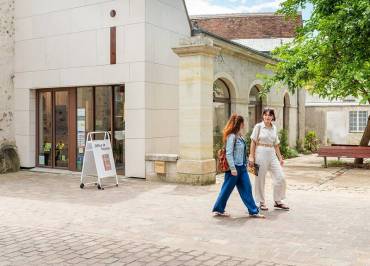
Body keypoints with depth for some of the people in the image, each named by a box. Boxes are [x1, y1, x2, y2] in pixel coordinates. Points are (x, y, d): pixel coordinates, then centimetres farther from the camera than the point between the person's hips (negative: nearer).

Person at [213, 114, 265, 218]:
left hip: (242, 167, 8)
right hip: (234, 168, -8)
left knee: (246, 189, 9)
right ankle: (218, 209, 18)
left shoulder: (239, 136, 10)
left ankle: (253, 211, 14)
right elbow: (229, 154, -19)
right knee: (227, 189, 4)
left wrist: (245, 164, 15)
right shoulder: (231, 136, -16)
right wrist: (233, 169, -20)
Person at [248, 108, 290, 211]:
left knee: (280, 178, 2)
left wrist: (280, 158, 13)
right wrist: (251, 156, -10)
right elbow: (253, 142, -5)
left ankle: (277, 201, 16)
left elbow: (276, 144, 15)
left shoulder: (274, 128, 10)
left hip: (272, 154, 5)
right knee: (260, 179, 3)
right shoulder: (258, 126, -4)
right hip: (261, 154, -5)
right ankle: (262, 202, 17)